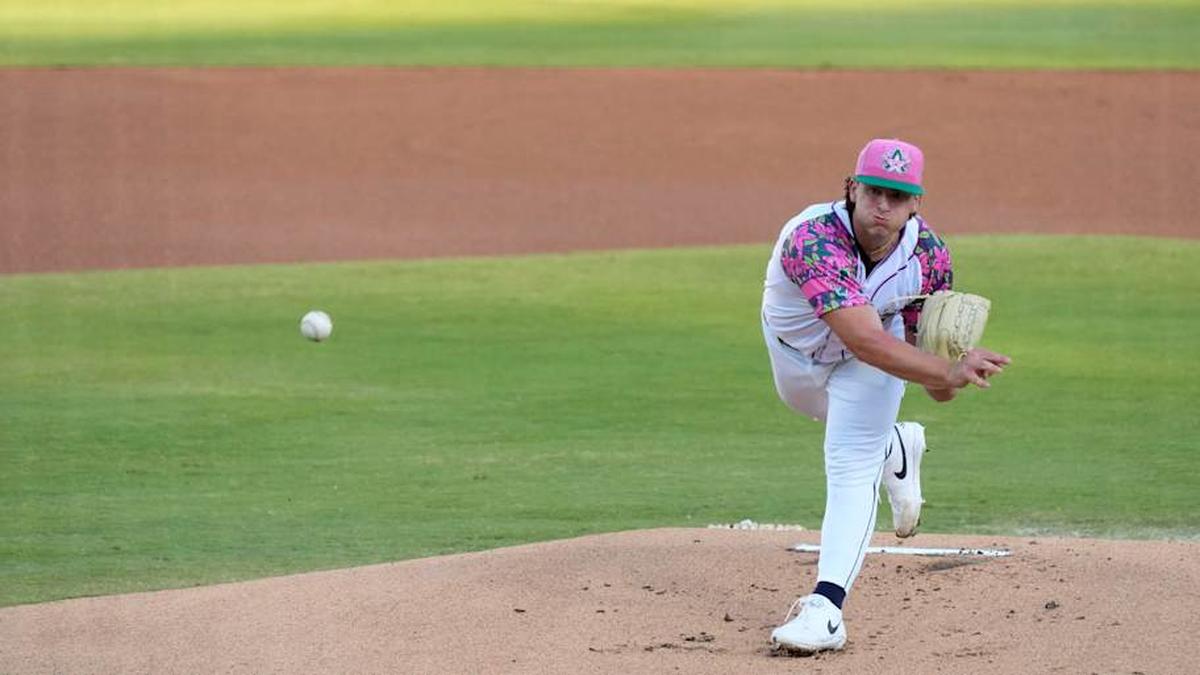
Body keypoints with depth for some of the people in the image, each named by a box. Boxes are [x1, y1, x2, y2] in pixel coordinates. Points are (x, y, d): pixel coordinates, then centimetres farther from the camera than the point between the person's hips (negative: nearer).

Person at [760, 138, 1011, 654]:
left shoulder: (929, 255, -30)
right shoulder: (814, 239, -45)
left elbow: (922, 348, -16)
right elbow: (864, 341, -56)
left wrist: (943, 379, -40)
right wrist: (948, 373, -65)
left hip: (877, 345, 0)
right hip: (796, 344, 0)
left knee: (852, 466, -16)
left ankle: (826, 607, -21)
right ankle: (896, 448, 61)